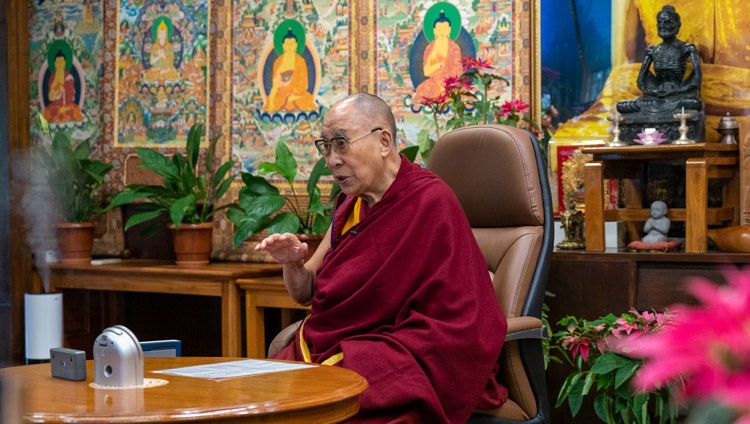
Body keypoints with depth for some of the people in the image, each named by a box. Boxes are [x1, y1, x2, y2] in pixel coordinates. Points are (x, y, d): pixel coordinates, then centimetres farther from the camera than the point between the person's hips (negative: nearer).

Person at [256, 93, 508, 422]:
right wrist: (293, 263, -5)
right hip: (327, 351, 7)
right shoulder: (351, 205, 13)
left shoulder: (430, 202, -10)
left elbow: (450, 327, -13)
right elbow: (307, 293, 19)